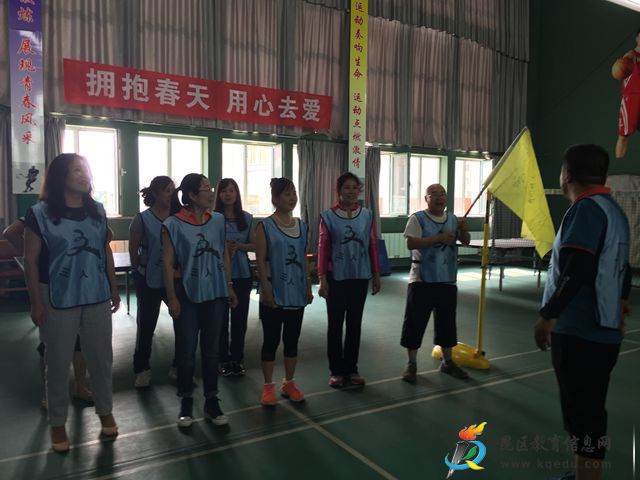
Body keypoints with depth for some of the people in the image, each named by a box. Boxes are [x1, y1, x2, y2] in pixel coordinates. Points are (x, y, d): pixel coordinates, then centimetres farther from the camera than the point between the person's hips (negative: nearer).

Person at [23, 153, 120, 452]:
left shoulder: (97, 211, 5)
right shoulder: (40, 213, -8)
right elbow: (31, 260, -6)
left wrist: (114, 290, 11)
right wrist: (36, 302, -8)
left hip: (96, 297, 4)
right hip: (58, 300, -3)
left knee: (101, 357, 12)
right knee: (58, 362, 8)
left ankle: (105, 411, 32)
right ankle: (57, 423, 26)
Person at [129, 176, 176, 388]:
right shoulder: (141, 219, -10)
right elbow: (133, 251, -2)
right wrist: (141, 271, 7)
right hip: (150, 282, -3)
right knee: (146, 326, 9)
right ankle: (142, 369, 27)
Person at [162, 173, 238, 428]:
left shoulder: (218, 220, 3)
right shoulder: (173, 224, -9)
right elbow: (168, 263, -8)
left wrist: (229, 287, 9)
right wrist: (172, 297, -11)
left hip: (215, 293, 4)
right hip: (187, 294, -3)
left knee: (211, 350, 11)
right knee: (186, 351, 7)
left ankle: (211, 403, 23)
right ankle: (186, 404, 23)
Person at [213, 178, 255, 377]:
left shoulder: (246, 217, 5)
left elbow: (254, 245, 8)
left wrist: (239, 246, -10)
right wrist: (223, 248, -17)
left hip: (242, 273, 3)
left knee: (240, 317, 7)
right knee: (221, 317, 3)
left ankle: (237, 358, 20)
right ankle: (224, 359, 17)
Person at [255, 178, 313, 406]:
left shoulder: (302, 226, 7)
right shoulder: (265, 226, -8)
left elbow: (304, 258, 11)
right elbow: (261, 261, -10)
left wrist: (308, 286, 8)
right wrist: (266, 290, -15)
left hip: (297, 294, 5)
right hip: (274, 295, -5)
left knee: (292, 341, 14)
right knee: (271, 341, 6)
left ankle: (289, 383, 29)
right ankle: (268, 386, 20)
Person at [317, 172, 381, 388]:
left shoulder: (367, 215, 3)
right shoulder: (328, 216, -5)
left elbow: (373, 246, 6)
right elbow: (323, 248, -5)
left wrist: (376, 275, 6)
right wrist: (322, 278, -9)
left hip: (360, 277, 3)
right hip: (336, 277, -2)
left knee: (355, 323, 11)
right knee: (335, 324, 6)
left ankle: (351, 368, 24)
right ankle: (336, 370, 18)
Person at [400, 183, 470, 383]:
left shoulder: (453, 219, 9)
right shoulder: (417, 218, -8)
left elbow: (465, 242, 12)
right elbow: (411, 243, -19)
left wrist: (464, 230, -10)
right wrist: (439, 238, -22)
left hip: (447, 280, 5)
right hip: (422, 281, -5)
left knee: (447, 322, 15)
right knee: (415, 322, 1)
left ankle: (448, 362, 31)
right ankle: (411, 364, 15)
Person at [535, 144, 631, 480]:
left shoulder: (585, 208, -15)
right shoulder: (613, 209, 13)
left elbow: (576, 270, -24)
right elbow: (620, 267, 19)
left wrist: (547, 315, -19)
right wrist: (620, 301, 32)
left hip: (579, 332, -9)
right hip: (603, 330, 9)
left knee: (583, 415, -1)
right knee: (589, 412, 19)